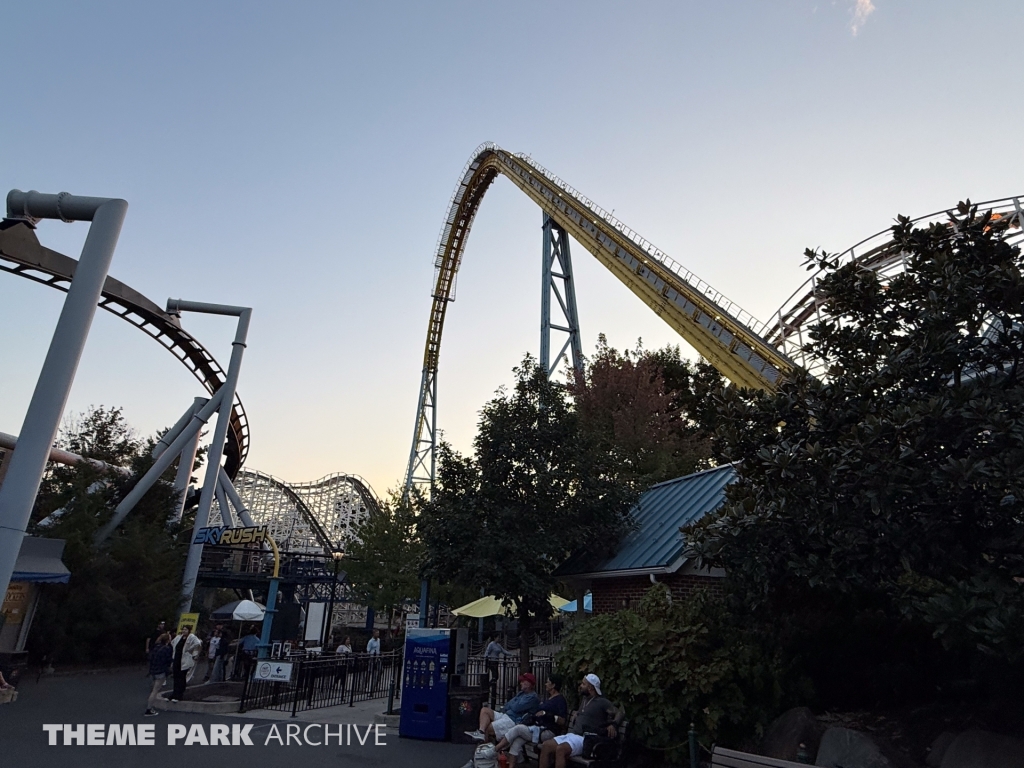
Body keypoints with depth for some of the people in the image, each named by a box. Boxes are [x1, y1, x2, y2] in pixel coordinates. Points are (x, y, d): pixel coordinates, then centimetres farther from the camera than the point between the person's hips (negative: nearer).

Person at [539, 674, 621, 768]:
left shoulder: (602, 702, 0)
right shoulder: (583, 699, 23)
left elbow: (619, 713, -5)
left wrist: (613, 724, -22)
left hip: (585, 739, -8)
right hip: (571, 735, 8)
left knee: (560, 749, -34)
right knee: (545, 746, -13)